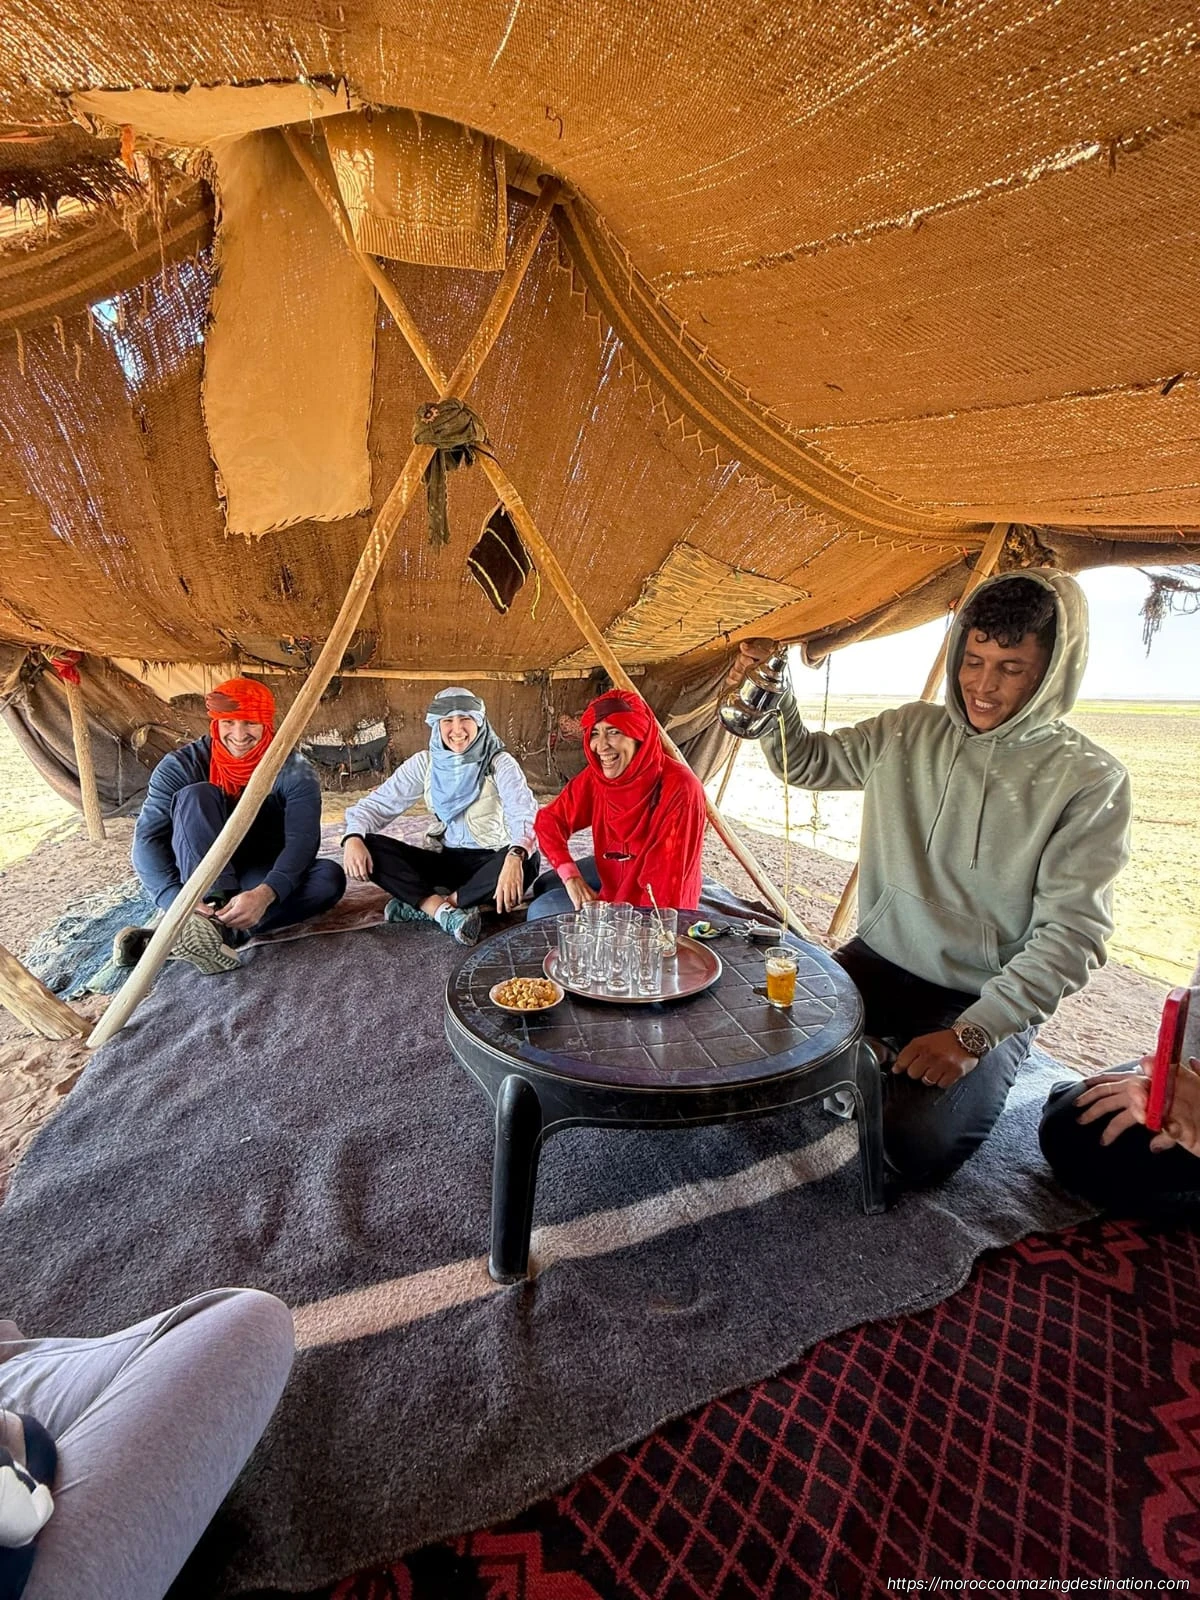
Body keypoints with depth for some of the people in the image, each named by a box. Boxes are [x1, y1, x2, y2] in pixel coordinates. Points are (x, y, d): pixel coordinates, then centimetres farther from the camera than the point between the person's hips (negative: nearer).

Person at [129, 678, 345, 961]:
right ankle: (217, 920, -39)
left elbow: (302, 841, -28)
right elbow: (148, 839, -21)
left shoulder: (294, 772, -15)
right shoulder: (182, 766, -13)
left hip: (259, 881, 1)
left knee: (330, 877, -28)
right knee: (197, 795, -26)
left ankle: (217, 926, -32)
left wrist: (265, 894, -47)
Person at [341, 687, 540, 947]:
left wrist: (515, 857, -50)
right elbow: (378, 803, -1)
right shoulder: (424, 763, -1)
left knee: (526, 861, -37)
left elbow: (526, 813, -28)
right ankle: (444, 911, -29)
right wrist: (353, 837, -24)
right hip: (448, 859, 3)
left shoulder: (499, 763, -12)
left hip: (490, 860, -3)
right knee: (369, 846, -17)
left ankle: (422, 904, -24)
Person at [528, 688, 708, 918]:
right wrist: (571, 877, -20)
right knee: (540, 912, 1)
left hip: (656, 904, -5)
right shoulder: (596, 775, -12)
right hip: (612, 873, 6)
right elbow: (550, 819, -4)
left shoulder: (678, 788, -30)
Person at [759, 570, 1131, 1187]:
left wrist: (973, 1032, -23)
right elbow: (805, 761, 11)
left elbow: (1071, 931, -15)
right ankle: (877, 1062, 14)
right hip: (879, 960, 4)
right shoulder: (908, 732, 1)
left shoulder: (1089, 780, -11)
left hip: (985, 997, -3)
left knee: (917, 1148, -22)